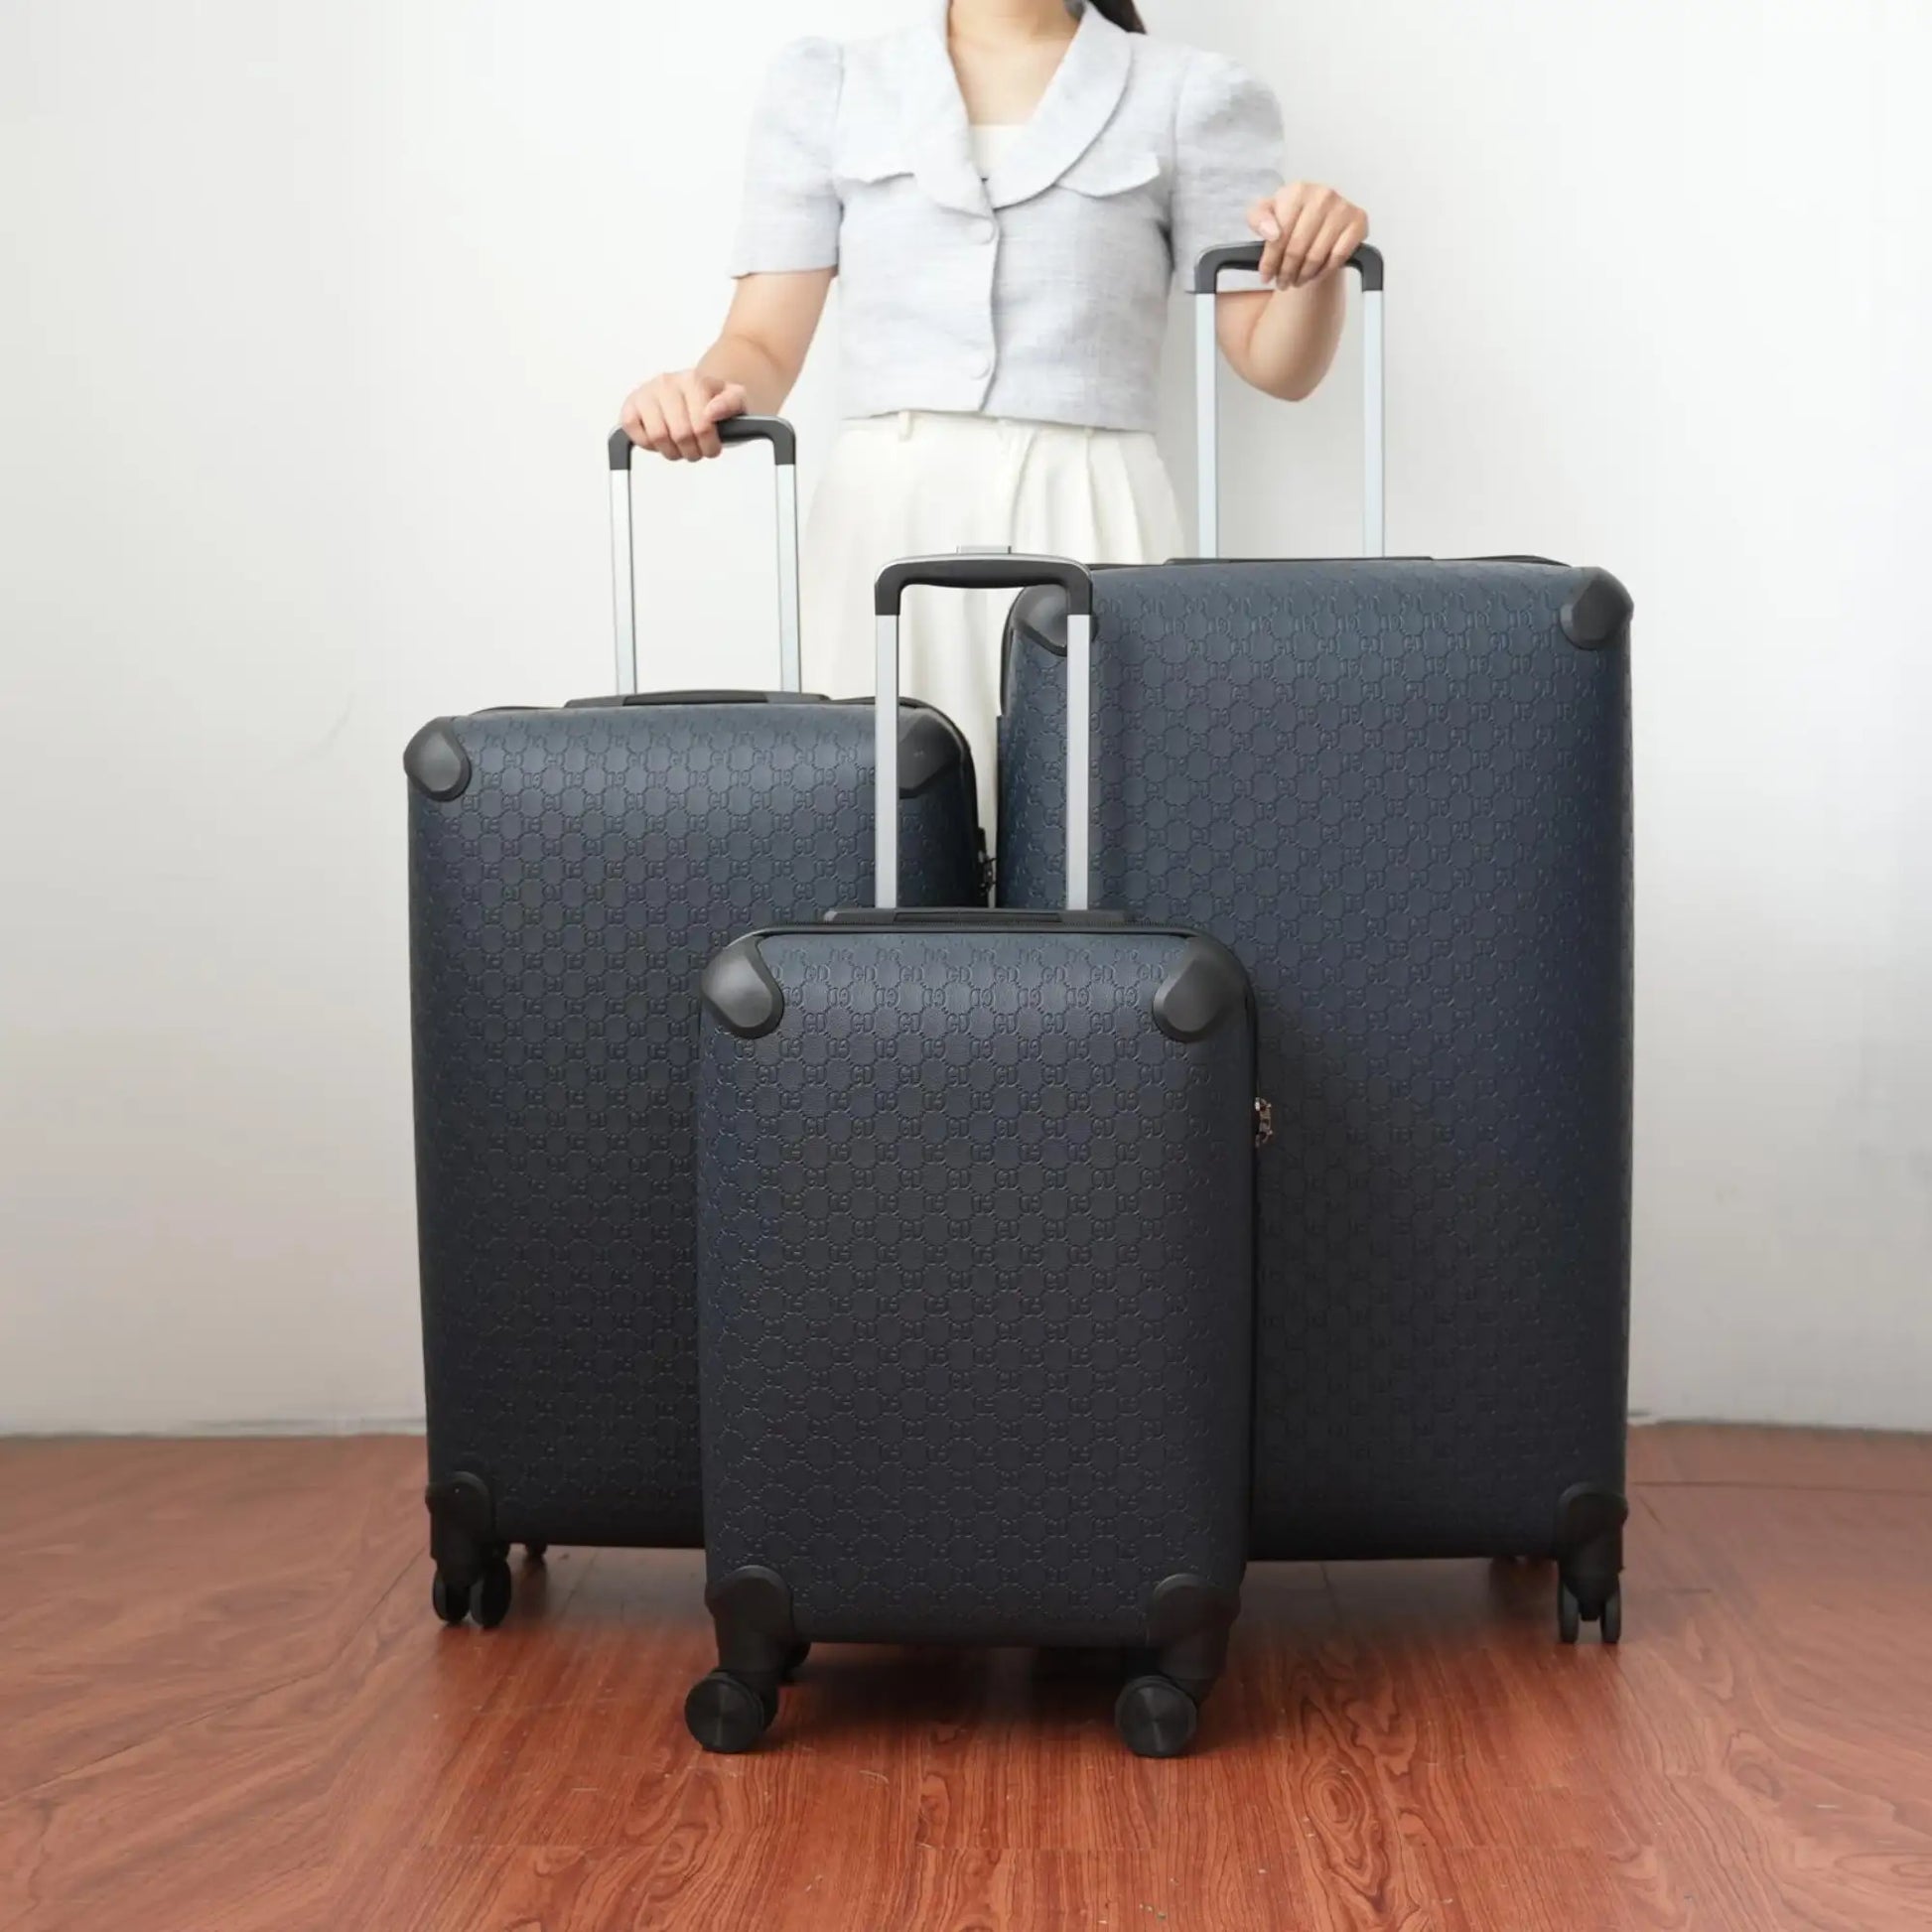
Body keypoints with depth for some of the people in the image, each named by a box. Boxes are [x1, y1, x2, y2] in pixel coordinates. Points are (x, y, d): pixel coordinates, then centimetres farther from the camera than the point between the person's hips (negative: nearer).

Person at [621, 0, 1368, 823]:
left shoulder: (1191, 96, 10)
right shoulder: (823, 88, 13)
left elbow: (1276, 362, 8)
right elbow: (765, 346, 8)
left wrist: (1320, 261, -13)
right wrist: (705, 389, -14)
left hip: (1085, 526, -1)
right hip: (884, 523, 1)